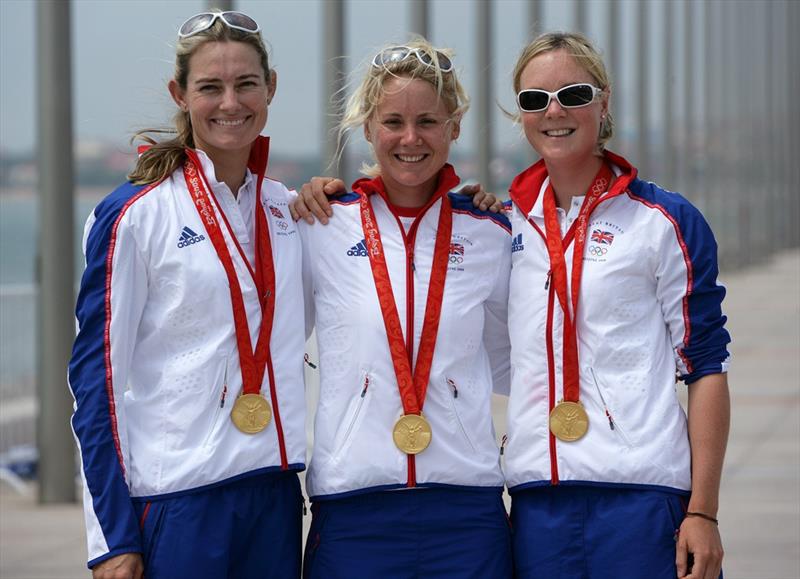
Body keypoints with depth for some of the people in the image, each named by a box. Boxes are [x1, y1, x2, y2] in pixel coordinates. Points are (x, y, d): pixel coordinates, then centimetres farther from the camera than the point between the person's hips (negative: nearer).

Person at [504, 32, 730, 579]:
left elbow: (706, 368, -1)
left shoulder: (664, 221, 1)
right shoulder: (506, 224, 12)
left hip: (641, 494, -4)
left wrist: (703, 512, -7)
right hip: (537, 499, 4)